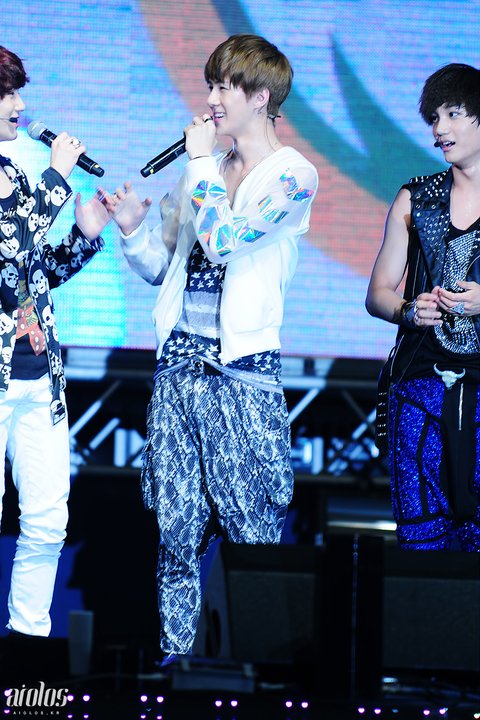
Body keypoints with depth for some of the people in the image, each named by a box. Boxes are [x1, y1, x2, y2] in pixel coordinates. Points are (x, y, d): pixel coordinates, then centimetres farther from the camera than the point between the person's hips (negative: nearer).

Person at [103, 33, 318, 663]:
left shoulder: (291, 175, -5)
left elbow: (223, 239, -21)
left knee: (251, 528, -4)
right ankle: (176, 654, 10)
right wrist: (133, 228, 1)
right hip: (178, 362, 6)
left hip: (242, 370, -6)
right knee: (176, 526, 4)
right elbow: (162, 266, 21)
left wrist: (202, 160, -8)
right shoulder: (205, 170, 16)